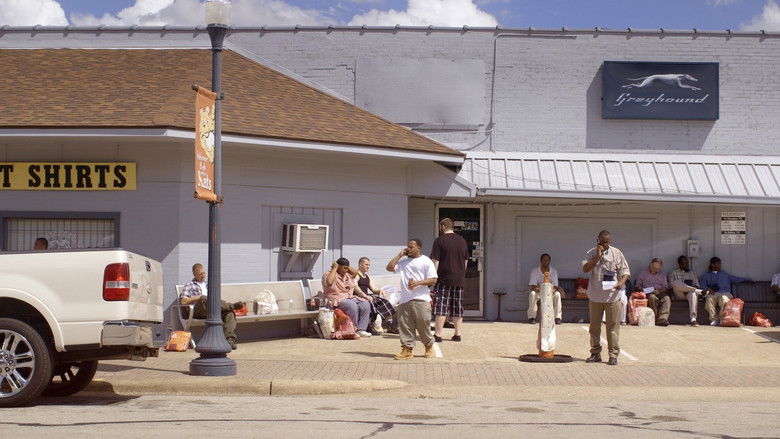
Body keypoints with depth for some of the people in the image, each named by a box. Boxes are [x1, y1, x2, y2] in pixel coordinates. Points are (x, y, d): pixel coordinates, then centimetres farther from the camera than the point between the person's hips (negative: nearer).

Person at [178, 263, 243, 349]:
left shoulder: (208, 285, 35)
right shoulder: (189, 285, 20)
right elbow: (183, 301, 4)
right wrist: (200, 297, -2)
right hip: (198, 310, -4)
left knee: (229, 312, -29)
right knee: (203, 299, -40)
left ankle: (229, 339, -46)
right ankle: (232, 306, -32)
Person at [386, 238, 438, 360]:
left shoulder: (426, 261, 1)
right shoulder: (403, 261, 16)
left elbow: (433, 280, -5)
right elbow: (390, 267, 6)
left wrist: (418, 283, -16)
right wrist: (399, 255, 7)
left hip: (421, 299, -5)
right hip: (404, 300, 5)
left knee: (423, 324, -2)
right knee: (404, 325, 0)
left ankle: (429, 346, 18)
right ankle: (407, 349, 4)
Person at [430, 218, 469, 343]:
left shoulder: (440, 240, -7)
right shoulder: (462, 241, 11)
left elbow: (435, 261, -11)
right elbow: (466, 261, 16)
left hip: (444, 278, -6)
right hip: (459, 280, 6)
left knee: (441, 308, -5)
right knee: (457, 309, 10)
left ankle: (438, 335, -8)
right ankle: (457, 334, 12)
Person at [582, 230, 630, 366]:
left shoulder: (616, 253, 0)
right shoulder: (591, 253, 3)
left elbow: (625, 271, 2)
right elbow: (585, 269, -11)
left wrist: (621, 282, -17)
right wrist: (597, 256, -17)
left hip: (612, 295, -2)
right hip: (595, 296, 2)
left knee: (613, 326, -2)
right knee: (594, 326, 9)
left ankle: (613, 354, 4)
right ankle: (595, 353, 20)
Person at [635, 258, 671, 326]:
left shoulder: (662, 274, 21)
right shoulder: (643, 273, 15)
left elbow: (665, 287, 12)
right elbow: (638, 285, 10)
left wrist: (658, 291, -10)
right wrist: (643, 290, -12)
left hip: (660, 292, 2)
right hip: (648, 293, -2)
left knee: (667, 298, -32)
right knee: (653, 297, -38)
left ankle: (662, 319, -45)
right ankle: (654, 318, -34)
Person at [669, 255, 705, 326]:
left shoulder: (692, 273, 27)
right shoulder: (674, 273, 21)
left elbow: (697, 285, 17)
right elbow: (671, 285, 7)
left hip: (690, 292, 1)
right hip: (679, 294, -1)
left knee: (693, 293, -40)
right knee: (677, 282, -35)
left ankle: (693, 319, -52)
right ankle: (698, 291, -34)